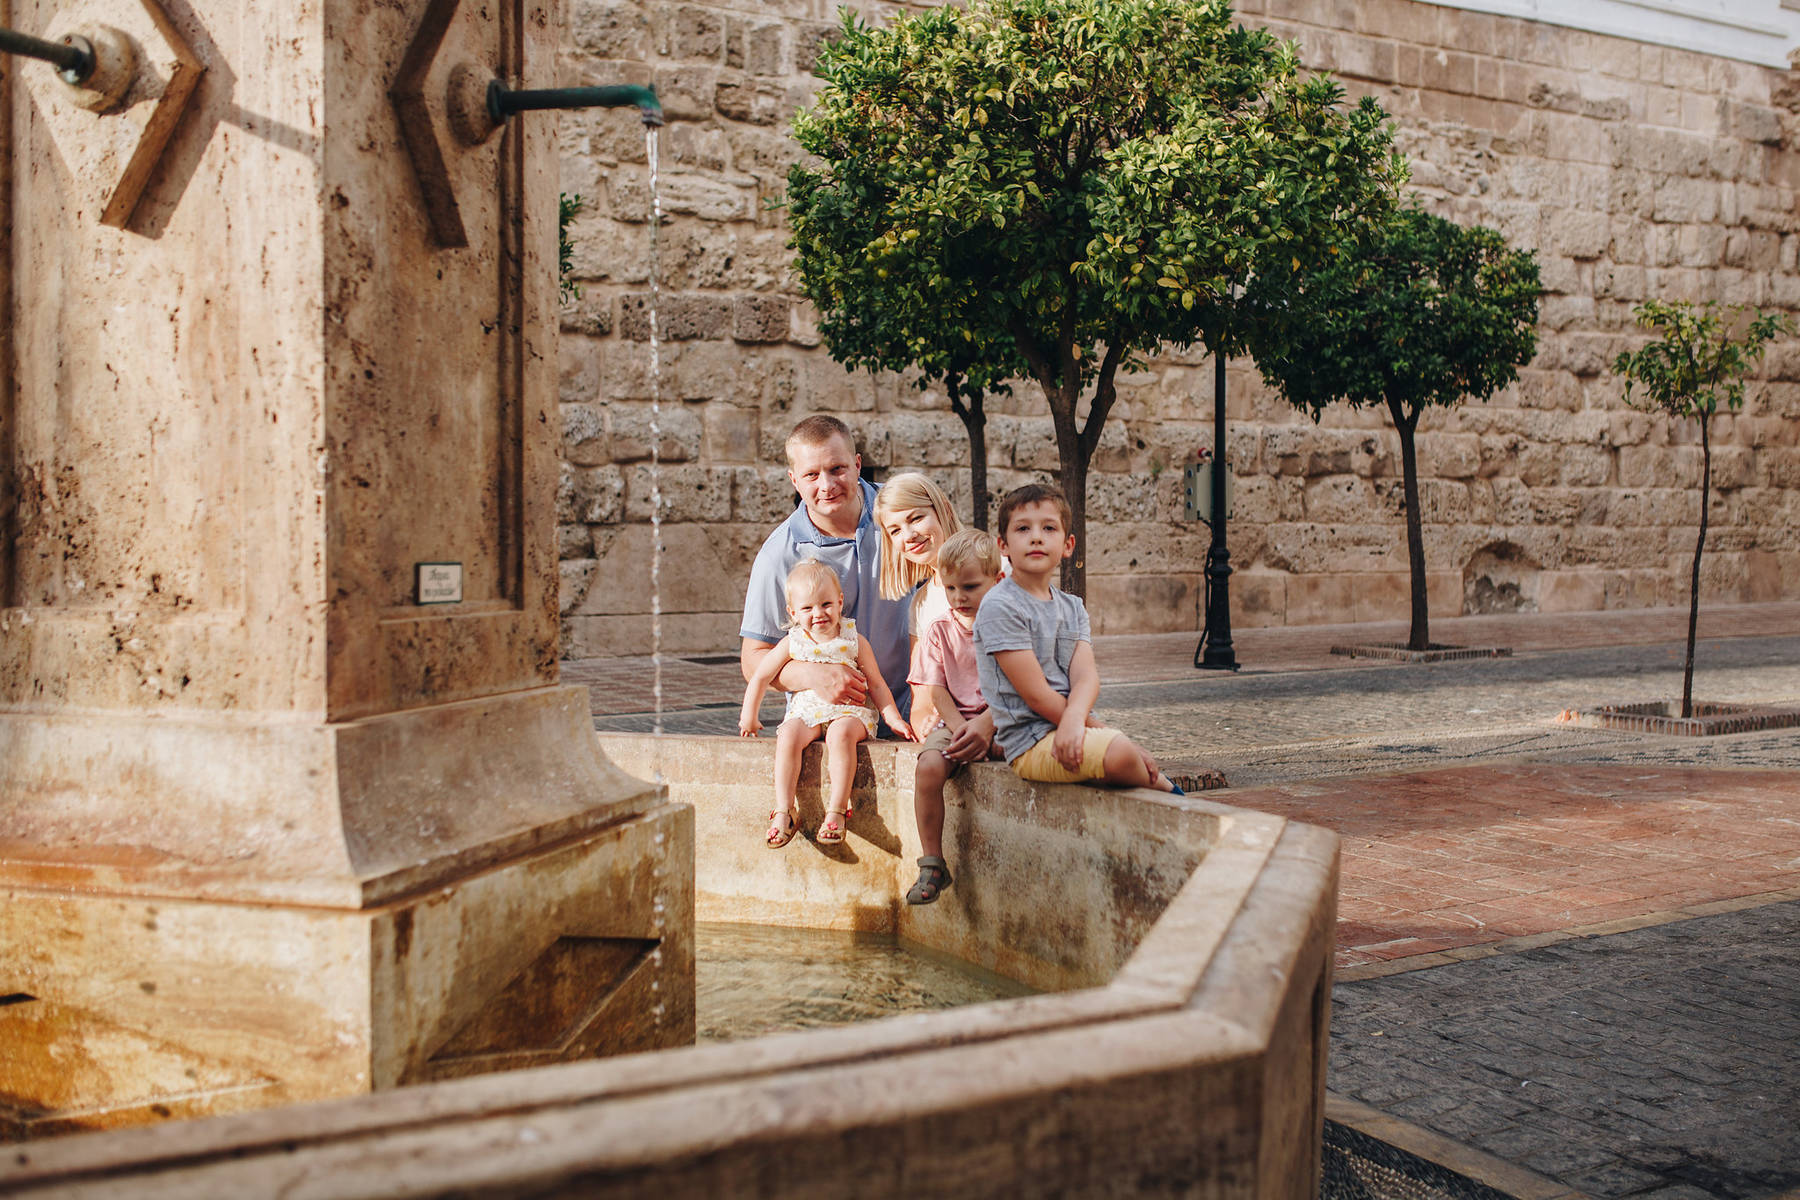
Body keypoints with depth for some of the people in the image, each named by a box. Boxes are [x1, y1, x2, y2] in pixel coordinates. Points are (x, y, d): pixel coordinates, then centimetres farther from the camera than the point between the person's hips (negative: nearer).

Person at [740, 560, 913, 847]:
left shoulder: (854, 641, -1)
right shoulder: (792, 644, 1)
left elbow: (876, 684, 6)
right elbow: (760, 676, 12)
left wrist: (893, 718, -2)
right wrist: (749, 717, 14)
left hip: (849, 710, -2)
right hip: (806, 711, 2)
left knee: (840, 734, -35)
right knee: (788, 735, -29)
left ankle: (837, 810, -31)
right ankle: (784, 810, -25)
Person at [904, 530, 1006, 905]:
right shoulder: (941, 631, 7)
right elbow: (937, 691, 2)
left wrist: (984, 725, -22)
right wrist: (961, 729, -15)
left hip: (999, 719, -2)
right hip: (956, 721, 2)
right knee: (928, 766, -27)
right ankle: (932, 864, -15)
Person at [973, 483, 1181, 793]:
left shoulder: (1072, 607, 13)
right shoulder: (1000, 607, -10)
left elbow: (1086, 675, -3)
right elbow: (1037, 695, -14)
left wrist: (1075, 719, -26)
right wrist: (1105, 734, -13)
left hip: (1068, 731, 7)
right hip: (1031, 741, -7)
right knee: (1118, 752, -26)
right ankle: (1167, 790, 0)